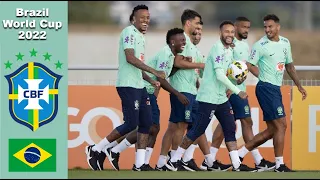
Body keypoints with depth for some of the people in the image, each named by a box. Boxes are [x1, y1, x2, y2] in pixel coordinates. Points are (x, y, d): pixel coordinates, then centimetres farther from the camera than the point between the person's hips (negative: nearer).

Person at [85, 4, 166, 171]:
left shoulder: (140, 37, 19)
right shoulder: (130, 32, -11)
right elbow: (130, 58, -22)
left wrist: (150, 80, 15)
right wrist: (154, 71, -23)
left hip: (139, 86, 10)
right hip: (128, 85, -10)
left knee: (146, 123, 5)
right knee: (131, 124, -9)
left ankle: (139, 164, 7)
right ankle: (95, 150, 2)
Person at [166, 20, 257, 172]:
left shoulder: (229, 51, 13)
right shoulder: (218, 48, -15)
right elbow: (220, 75, -21)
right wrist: (238, 92, -18)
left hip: (221, 97, 9)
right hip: (209, 97, -9)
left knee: (230, 128, 4)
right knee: (198, 130, -5)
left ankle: (236, 164, 4)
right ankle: (174, 160, 4)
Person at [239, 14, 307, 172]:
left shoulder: (285, 43, 11)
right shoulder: (260, 45, -9)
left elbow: (289, 65, 21)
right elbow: (249, 65, -6)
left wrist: (299, 85, 21)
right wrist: (264, 77, -6)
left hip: (276, 89, 8)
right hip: (266, 88, -8)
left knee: (271, 130, 8)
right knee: (281, 125, -11)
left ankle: (241, 152, 14)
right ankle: (279, 164, -6)